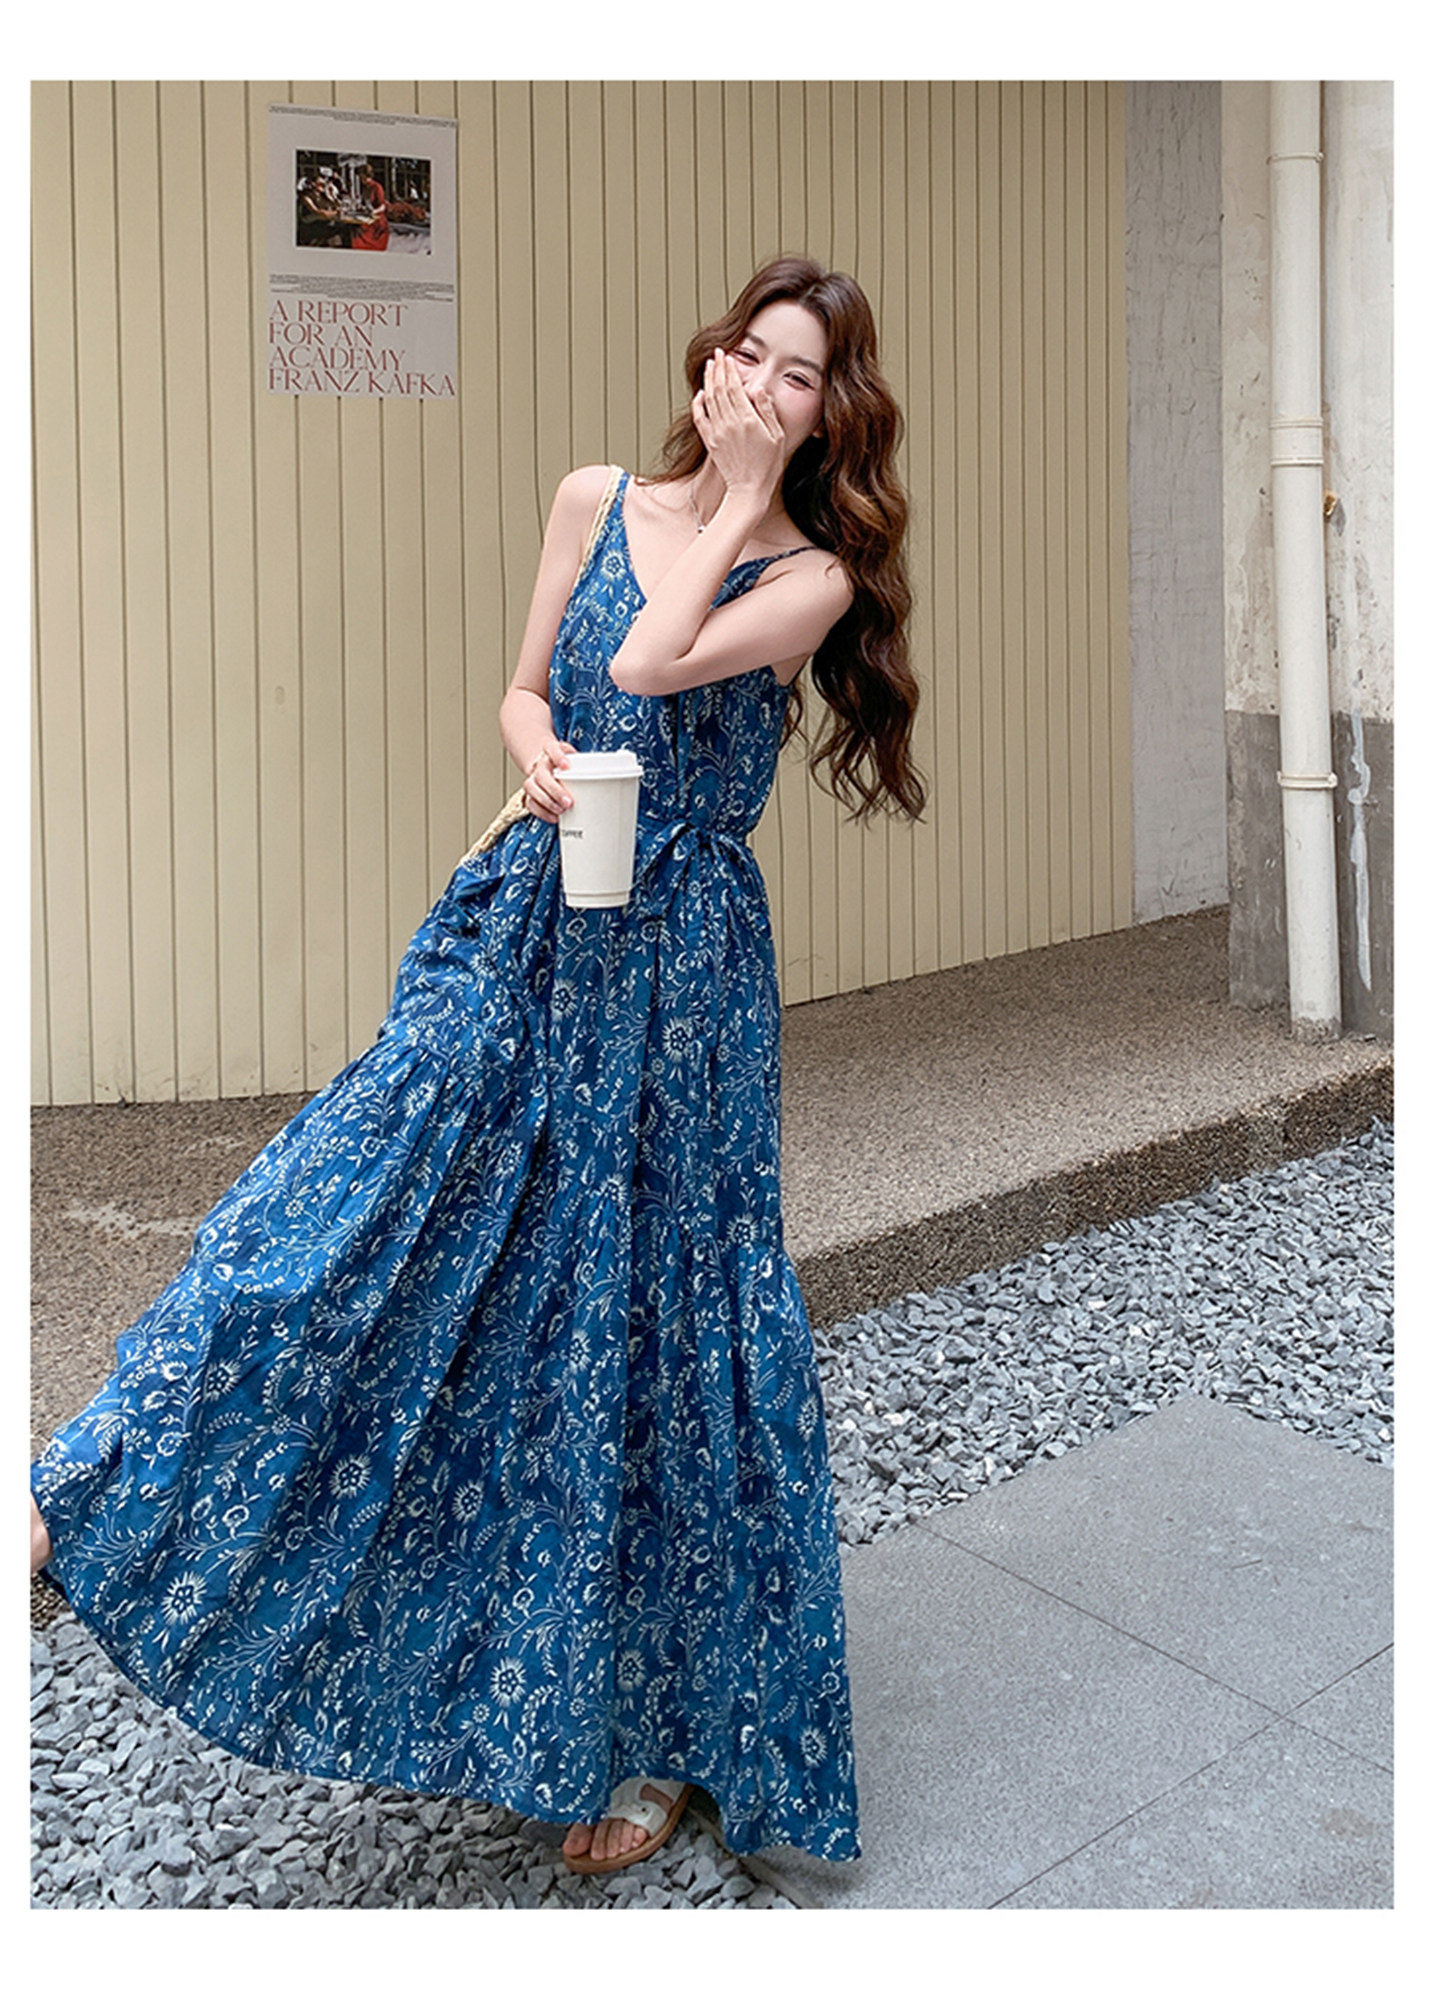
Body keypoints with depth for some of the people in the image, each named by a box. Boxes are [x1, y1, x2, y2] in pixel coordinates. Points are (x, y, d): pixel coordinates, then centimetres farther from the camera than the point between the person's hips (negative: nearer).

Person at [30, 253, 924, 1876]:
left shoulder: (815, 576, -3)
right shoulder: (594, 500, 8)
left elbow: (647, 665, -19)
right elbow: (525, 692, 14)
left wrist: (747, 493, -8)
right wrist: (542, 761, -9)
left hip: (673, 973, -3)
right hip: (525, 932, 3)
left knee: (648, 1314, 4)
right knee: (348, 1206, -7)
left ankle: (660, 1725, 23)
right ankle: (86, 1503, 6)